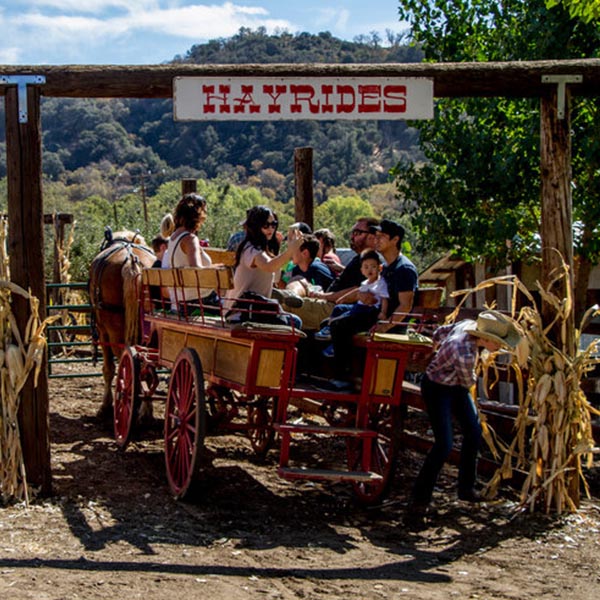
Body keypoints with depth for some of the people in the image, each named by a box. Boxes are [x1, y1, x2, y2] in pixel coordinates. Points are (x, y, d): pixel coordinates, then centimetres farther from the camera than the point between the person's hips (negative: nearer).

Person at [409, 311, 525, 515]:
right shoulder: (465, 354, -37)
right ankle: (420, 498, 1)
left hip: (456, 386, 9)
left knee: (474, 431, 10)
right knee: (444, 445, -13)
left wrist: (436, 347, 26)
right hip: (437, 389, -9)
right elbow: (468, 382, -16)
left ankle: (466, 488, 25)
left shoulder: (467, 324, -15)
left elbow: (439, 332, 4)